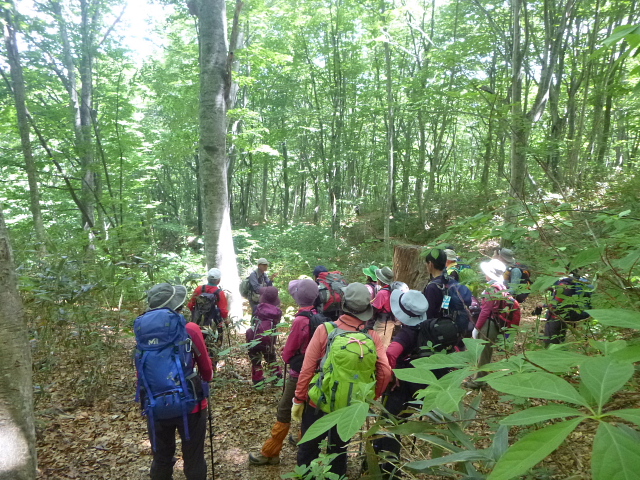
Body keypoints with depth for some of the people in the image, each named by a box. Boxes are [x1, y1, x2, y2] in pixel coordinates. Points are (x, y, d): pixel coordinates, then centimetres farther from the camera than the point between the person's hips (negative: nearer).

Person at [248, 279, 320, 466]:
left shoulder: (300, 320, -24)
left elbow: (287, 353, -14)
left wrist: (286, 354, 7)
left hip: (298, 374, -7)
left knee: (284, 413, 4)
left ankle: (269, 454, 16)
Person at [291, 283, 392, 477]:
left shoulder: (324, 329, -16)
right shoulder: (373, 337, -11)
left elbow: (307, 369, -14)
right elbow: (385, 372, -14)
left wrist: (299, 399, -2)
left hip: (318, 403, -2)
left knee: (308, 450, 19)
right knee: (339, 451, 23)